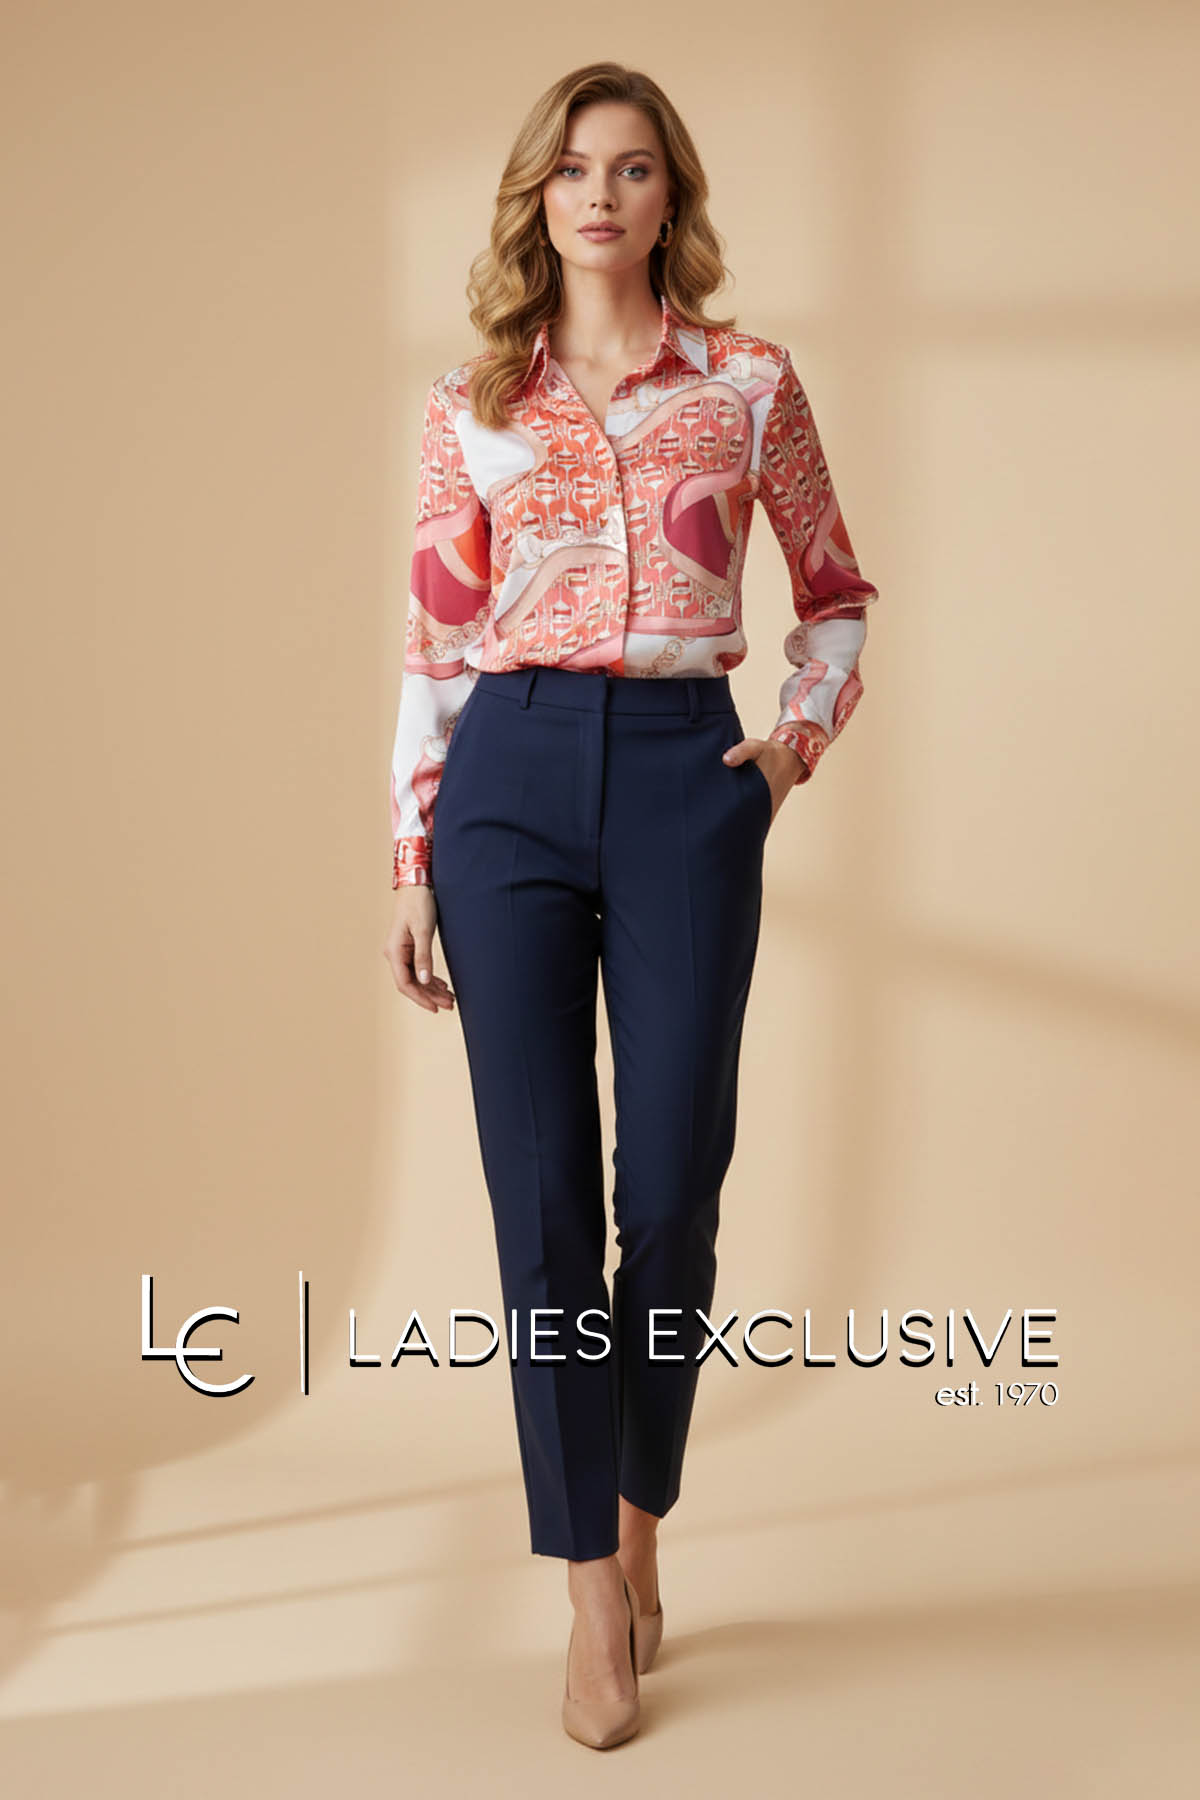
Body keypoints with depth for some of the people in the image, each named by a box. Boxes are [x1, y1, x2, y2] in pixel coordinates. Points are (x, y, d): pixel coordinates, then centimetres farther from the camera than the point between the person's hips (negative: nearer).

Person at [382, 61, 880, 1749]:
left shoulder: (752, 385, 8)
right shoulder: (471, 404, 9)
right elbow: (435, 641, 9)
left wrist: (800, 736, -1)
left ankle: (641, 1509, 28)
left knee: (671, 1194, 2)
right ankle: (598, 1598, 10)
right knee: (544, 1199, -1)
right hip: (513, 780, 1)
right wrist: (409, 864, 5)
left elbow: (838, 597, 17)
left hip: (685, 777, 0)